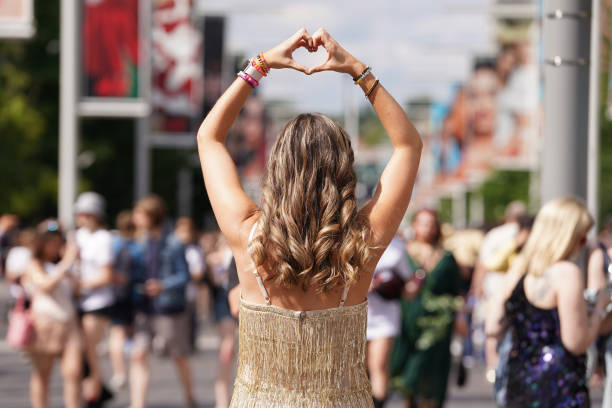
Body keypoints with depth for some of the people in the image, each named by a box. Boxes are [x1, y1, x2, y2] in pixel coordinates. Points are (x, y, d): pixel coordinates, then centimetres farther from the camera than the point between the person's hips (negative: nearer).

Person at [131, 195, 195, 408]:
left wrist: (163, 285, -26)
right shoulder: (143, 243, 8)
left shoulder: (173, 244, -11)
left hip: (170, 309, -5)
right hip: (144, 309, 5)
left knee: (179, 357, 12)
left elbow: (184, 276, -12)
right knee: (138, 355, -9)